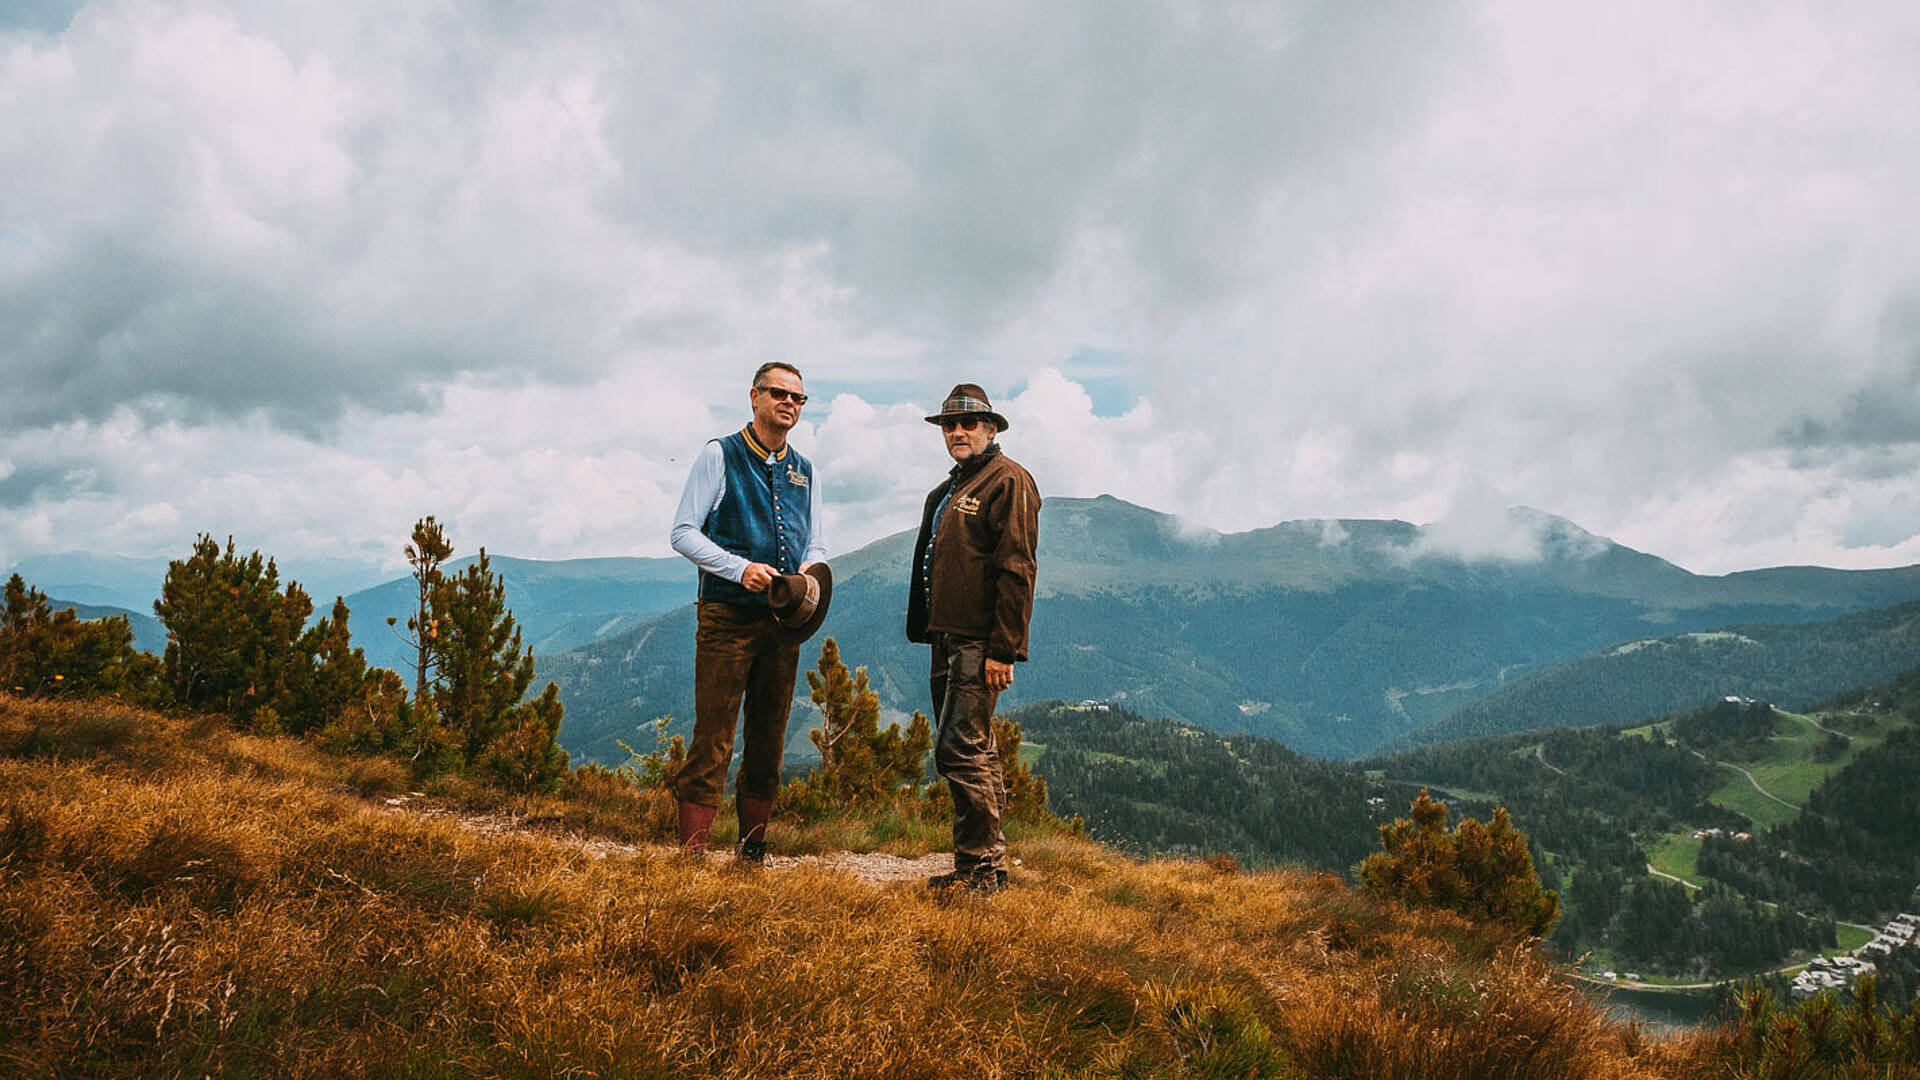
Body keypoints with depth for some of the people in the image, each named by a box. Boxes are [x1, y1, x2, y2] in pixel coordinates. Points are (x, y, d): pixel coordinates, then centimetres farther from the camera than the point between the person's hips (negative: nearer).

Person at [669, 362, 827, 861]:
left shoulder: (804, 472, 16)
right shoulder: (720, 456, 1)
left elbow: (816, 543, 20)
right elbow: (683, 533, -4)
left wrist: (810, 568, -4)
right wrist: (740, 568, -17)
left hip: (783, 619, 5)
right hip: (728, 614, -5)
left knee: (769, 739, 10)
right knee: (713, 735, -8)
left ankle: (753, 849, 20)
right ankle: (692, 852, -5)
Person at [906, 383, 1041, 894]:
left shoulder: (1008, 480, -7)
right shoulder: (945, 492, 22)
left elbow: (1016, 570, -15)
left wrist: (1004, 650, -20)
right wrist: (925, 633, 17)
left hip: (979, 644, -9)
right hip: (947, 642, 9)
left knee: (961, 752, -12)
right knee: (976, 752, 13)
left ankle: (977, 866, -5)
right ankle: (990, 865, 20)